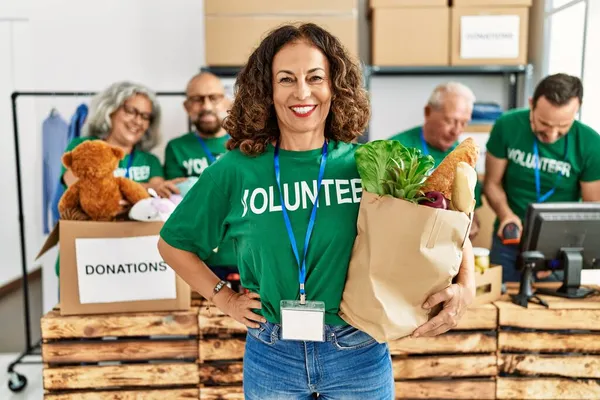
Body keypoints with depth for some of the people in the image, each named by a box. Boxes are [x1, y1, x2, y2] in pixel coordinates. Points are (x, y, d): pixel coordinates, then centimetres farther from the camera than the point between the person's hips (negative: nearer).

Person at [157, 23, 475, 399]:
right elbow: (173, 242, 6)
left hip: (359, 356, 0)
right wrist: (223, 297, 0)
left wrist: (466, 286, -14)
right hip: (271, 357, 0)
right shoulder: (234, 171, -7)